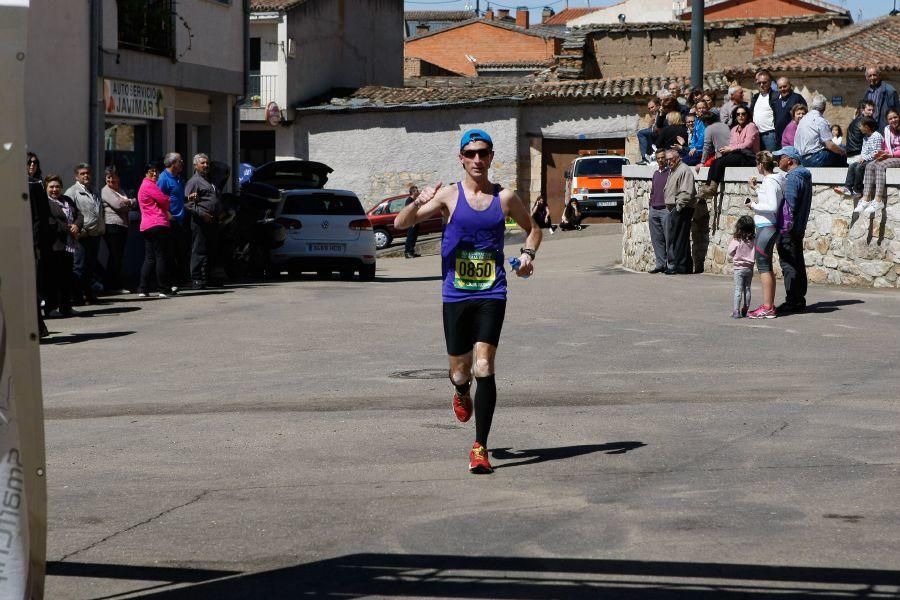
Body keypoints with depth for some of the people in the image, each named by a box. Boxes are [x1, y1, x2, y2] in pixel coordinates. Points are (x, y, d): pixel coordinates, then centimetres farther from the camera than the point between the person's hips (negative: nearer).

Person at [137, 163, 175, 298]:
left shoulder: (144, 186, 23)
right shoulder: (150, 186, -9)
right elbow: (165, 201, -10)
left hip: (146, 226, 10)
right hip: (158, 225, -10)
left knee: (149, 258, 10)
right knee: (161, 257, -6)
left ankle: (143, 289, 7)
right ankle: (163, 289, -5)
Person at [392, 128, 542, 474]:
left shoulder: (505, 198, 6)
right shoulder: (449, 196, 1)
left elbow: (532, 228, 23)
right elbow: (400, 224, -3)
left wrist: (528, 254, 3)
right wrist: (419, 203, -24)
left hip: (491, 294, 0)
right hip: (456, 296, 0)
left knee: (484, 368, -15)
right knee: (459, 372, 9)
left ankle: (480, 447, -10)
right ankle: (462, 393, 49)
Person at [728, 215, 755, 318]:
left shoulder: (736, 240, -15)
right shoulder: (753, 240, -5)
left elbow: (730, 252, -4)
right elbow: (756, 255, 4)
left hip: (739, 268, -4)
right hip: (749, 268, 4)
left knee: (738, 290, -2)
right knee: (747, 289, 13)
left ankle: (736, 311, -6)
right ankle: (745, 310, 18)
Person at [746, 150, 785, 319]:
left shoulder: (770, 182, -17)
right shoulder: (778, 179, 12)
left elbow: (772, 206, -25)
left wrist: (754, 205, -14)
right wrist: (757, 189, 19)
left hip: (765, 227, -10)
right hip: (771, 227, 10)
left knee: (763, 266, -6)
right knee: (767, 267, 15)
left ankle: (767, 308, -6)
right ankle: (769, 305, 20)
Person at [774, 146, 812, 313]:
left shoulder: (792, 178, -16)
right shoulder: (805, 177, 16)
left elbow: (790, 205, -20)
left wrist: (785, 226, -19)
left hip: (788, 229, -10)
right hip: (799, 228, 10)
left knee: (788, 265, -8)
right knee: (798, 264, 13)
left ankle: (791, 302, -8)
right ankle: (800, 299, 18)